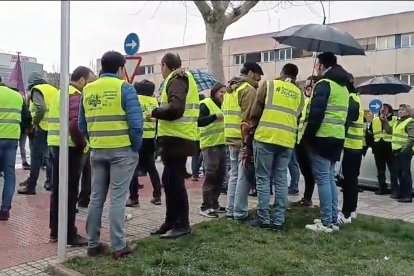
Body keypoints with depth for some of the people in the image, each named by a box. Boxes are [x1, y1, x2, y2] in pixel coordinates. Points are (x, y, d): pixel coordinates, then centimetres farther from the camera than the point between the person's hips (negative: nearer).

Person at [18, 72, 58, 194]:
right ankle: (50, 182, 18)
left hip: (43, 127, -7)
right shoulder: (53, 89, 18)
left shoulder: (36, 90, -4)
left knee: (36, 156, -4)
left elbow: (40, 108, -19)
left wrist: (35, 122, -7)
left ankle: (30, 186, -3)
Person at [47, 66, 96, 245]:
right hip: (68, 148, -9)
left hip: (54, 145, 9)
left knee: (57, 190, 14)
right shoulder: (76, 96, -12)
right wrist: (82, 144, -12)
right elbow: (75, 124, -26)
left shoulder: (61, 93, 18)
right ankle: (69, 235, 3)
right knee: (70, 192, -3)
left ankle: (55, 231, 22)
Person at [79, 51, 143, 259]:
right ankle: (118, 246, 6)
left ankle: (93, 244, 19)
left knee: (96, 198, 12)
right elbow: (135, 122, -14)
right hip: (122, 151, -5)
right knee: (117, 198, -1)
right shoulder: (124, 88, -8)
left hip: (97, 151, 5)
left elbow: (82, 125, 12)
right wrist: (136, 147, -3)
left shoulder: (87, 90, 9)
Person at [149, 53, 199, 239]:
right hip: (177, 138, 10)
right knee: (169, 180, 15)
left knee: (175, 181, -4)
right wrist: (160, 113, 10)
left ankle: (182, 225, 5)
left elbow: (175, 109, -26)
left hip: (177, 139, -10)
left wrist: (155, 112, -12)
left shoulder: (176, 80, -11)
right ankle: (171, 222, 23)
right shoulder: (182, 79, 19)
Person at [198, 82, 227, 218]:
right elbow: (199, 122, -22)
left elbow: (225, 122, 28)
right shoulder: (205, 104, -8)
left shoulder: (222, 105, 20)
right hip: (210, 145, -9)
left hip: (221, 144, 9)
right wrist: (215, 117, -30)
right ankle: (206, 207, -5)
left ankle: (214, 204, 21)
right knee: (210, 175, -10)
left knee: (220, 175, 11)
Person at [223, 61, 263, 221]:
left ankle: (230, 210, 17)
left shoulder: (230, 89, 18)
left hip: (232, 138, 9)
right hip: (244, 139, -9)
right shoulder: (249, 89, -11)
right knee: (243, 176, -2)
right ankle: (240, 212, 2)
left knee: (234, 175, 14)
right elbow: (248, 117, -17)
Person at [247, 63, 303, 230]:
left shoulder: (269, 84, 6)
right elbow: (297, 116, 15)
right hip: (287, 140, 4)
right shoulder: (299, 93, 18)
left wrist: (252, 126, 18)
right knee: (281, 180, 8)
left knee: (263, 178, 2)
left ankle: (264, 218, 3)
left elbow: (256, 110, 5)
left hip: (266, 136, -3)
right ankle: (278, 220, 9)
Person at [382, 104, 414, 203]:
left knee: (405, 173, -7)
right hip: (397, 151, 9)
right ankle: (401, 193, 23)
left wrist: (404, 149, -23)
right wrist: (384, 121, 18)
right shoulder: (398, 122, 20)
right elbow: (390, 131, 28)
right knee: (399, 173, 14)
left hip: (404, 152, -9)